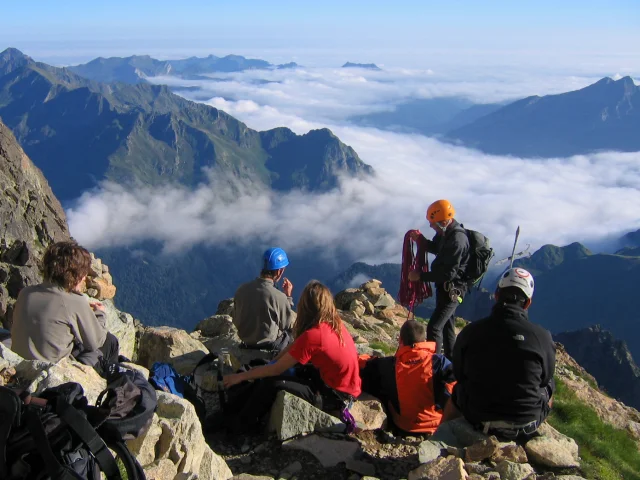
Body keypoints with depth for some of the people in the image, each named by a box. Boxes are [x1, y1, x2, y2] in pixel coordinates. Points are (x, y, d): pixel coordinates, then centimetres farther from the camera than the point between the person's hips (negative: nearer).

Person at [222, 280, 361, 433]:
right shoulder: (333, 323, -1)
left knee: (271, 383, -14)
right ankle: (245, 407, 16)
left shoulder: (312, 335, -25)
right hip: (346, 386, 9)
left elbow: (277, 369, -16)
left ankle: (238, 426, 6)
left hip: (336, 396, -9)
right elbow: (294, 346, 9)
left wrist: (240, 376, -6)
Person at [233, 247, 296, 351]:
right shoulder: (278, 296, -28)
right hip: (270, 346, -6)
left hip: (247, 343, 6)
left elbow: (236, 321, 1)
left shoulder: (241, 289, -12)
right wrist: (288, 296, -5)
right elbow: (290, 324, -12)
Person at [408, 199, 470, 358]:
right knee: (446, 324, 22)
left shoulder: (457, 240, -28)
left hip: (452, 289, -11)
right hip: (445, 287, 11)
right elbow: (436, 248, 20)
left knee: (434, 327, -15)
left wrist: (421, 276, -24)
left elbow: (448, 273, -29)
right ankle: (450, 361, 37)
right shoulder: (446, 232, 1)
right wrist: (420, 239, 1)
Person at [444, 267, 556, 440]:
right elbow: (545, 378, 1)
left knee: (456, 391, 31)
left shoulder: (469, 332, -15)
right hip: (527, 425, 0)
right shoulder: (543, 337, -17)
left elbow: (459, 374, 2)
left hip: (478, 420, 1)